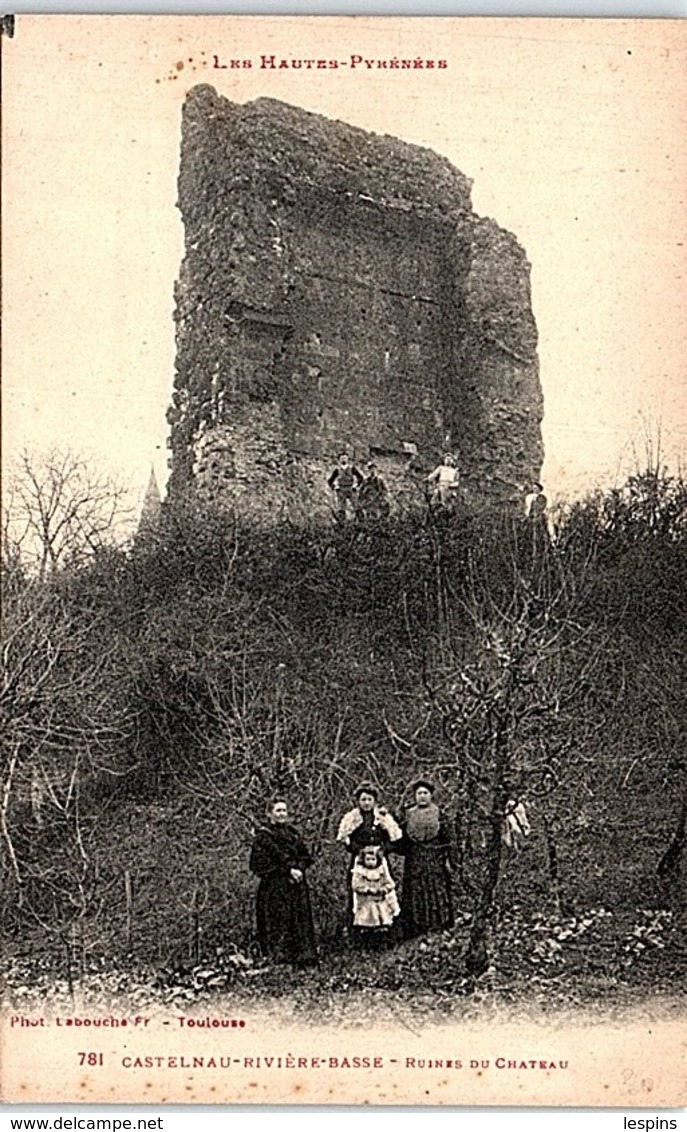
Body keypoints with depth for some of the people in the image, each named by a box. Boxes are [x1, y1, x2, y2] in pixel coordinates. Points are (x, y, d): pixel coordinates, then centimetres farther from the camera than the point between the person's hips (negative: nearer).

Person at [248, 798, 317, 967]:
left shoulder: (293, 833, 13)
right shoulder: (263, 836, -5)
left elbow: (305, 857, 14)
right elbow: (261, 864, -10)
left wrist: (298, 869, -8)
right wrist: (288, 871, -13)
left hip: (297, 885, 5)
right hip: (274, 888, -5)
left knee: (300, 920, 3)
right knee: (279, 920, -8)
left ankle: (303, 955, 8)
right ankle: (279, 954, -4)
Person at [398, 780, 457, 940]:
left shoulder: (438, 814, 1)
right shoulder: (409, 816, 9)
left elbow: (448, 840, -1)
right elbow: (403, 841, 14)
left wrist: (449, 860, -6)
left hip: (435, 861, -2)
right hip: (415, 863, 2)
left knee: (437, 893, -4)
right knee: (415, 895, 1)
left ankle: (437, 925, 2)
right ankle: (416, 931, 5)